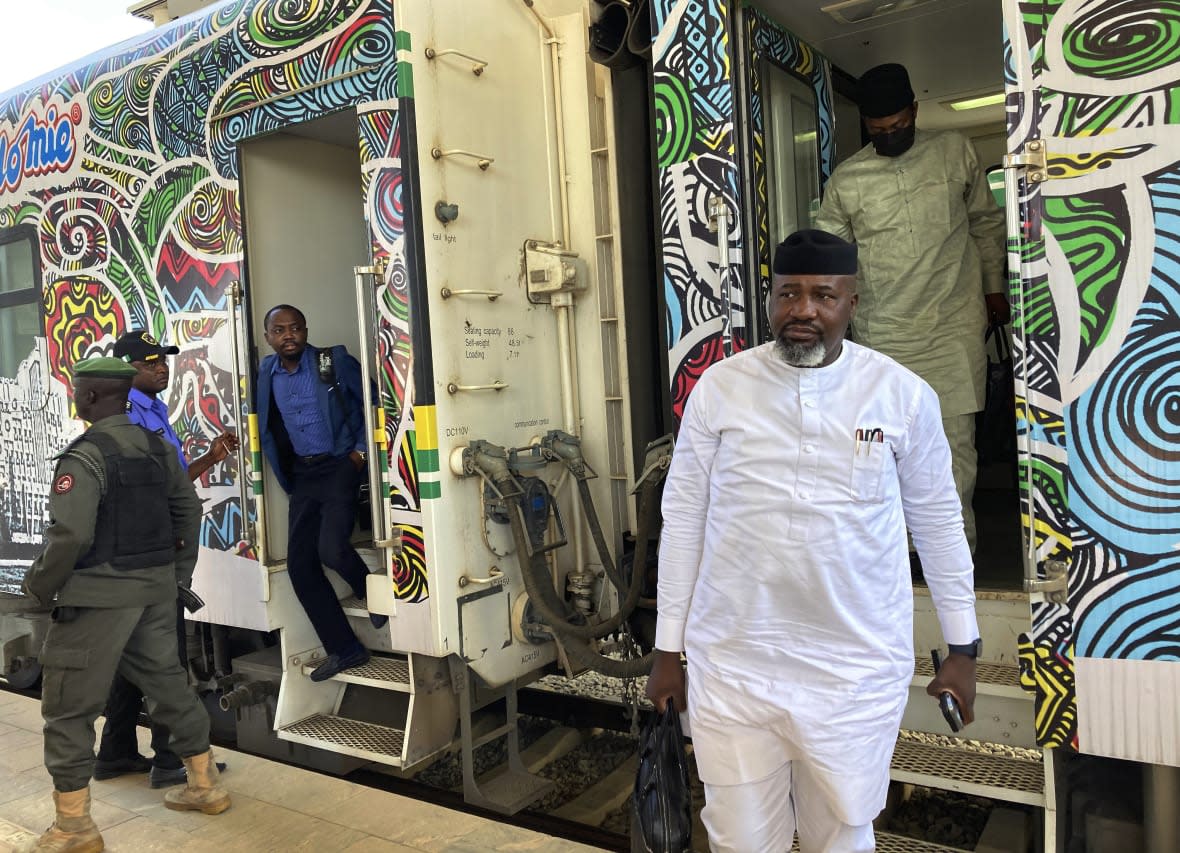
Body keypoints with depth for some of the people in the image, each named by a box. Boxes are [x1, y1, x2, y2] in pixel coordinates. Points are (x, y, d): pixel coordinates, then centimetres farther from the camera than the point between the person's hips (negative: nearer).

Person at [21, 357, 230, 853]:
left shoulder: (84, 456, -16)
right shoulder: (157, 447, 7)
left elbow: (71, 535, -22)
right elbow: (188, 510, 12)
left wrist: (39, 589, -7)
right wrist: (179, 572, 20)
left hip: (98, 595, -7)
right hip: (156, 588, 8)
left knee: (68, 707, 6)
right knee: (167, 683, 18)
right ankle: (204, 785, 29)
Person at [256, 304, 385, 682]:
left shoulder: (335, 361, -7)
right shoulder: (265, 374, 6)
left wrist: (361, 450, -6)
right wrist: (286, 474, 9)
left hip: (340, 467, -5)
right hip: (302, 476, 5)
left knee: (331, 548, -22)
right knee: (299, 564, 1)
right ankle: (343, 649, 12)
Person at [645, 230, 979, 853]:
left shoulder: (904, 396, -5)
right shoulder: (717, 388, -5)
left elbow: (938, 521, 6)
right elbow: (683, 519, 0)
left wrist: (962, 647, 10)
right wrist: (667, 650, 3)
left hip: (857, 672, 0)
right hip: (732, 667, 1)